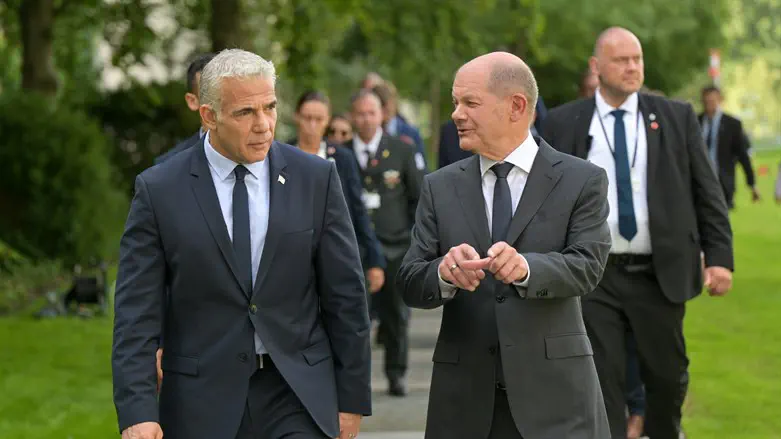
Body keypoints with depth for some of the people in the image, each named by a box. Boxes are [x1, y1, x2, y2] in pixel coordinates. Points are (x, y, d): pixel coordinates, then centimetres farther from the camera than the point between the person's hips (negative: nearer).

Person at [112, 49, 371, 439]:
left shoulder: (316, 179, 1)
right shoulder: (159, 190, -3)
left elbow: (345, 295, 5)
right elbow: (136, 314, -5)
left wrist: (352, 398, 4)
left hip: (298, 395, 1)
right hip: (203, 401, 0)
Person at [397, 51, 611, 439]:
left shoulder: (582, 181, 1)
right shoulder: (440, 187, 9)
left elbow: (586, 265, -12)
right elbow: (410, 283, 1)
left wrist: (525, 267, -31)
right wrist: (444, 272, -22)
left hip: (553, 392, -2)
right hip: (465, 396, 2)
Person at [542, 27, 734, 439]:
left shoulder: (677, 117, 4)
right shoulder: (563, 123, 2)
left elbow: (707, 192, 5)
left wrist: (719, 256, -3)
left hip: (660, 274, 1)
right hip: (593, 276, -1)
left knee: (667, 374, 11)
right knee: (602, 381, -2)